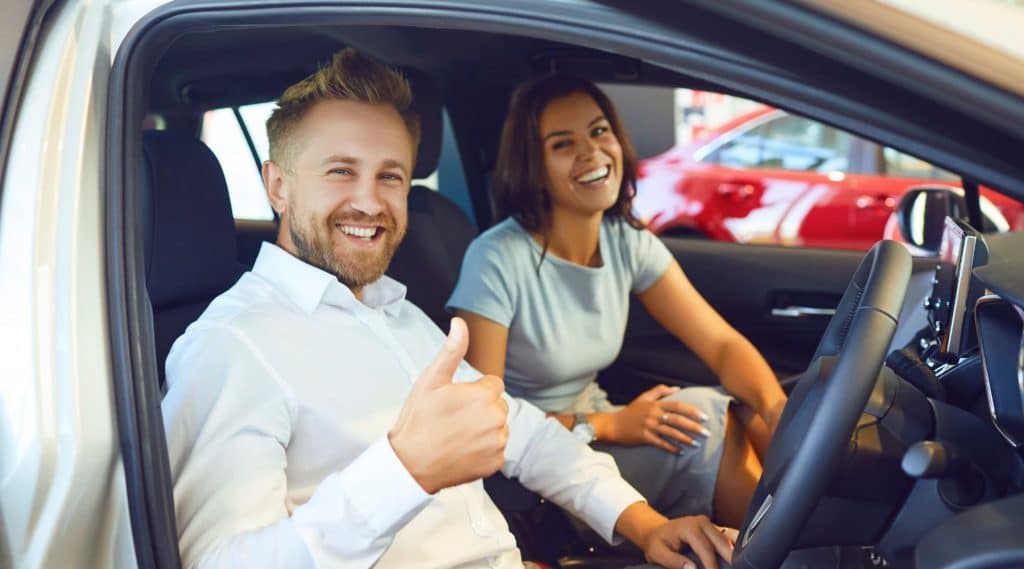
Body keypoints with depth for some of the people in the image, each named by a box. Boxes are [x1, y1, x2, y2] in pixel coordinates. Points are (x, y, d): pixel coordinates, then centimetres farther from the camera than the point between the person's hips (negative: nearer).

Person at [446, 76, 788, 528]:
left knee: (749, 418, -16)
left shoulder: (628, 242, -2)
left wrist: (778, 408, -26)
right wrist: (607, 425, -21)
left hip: (592, 431, 6)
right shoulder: (496, 261, -21)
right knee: (704, 416, -21)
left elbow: (722, 343, -6)